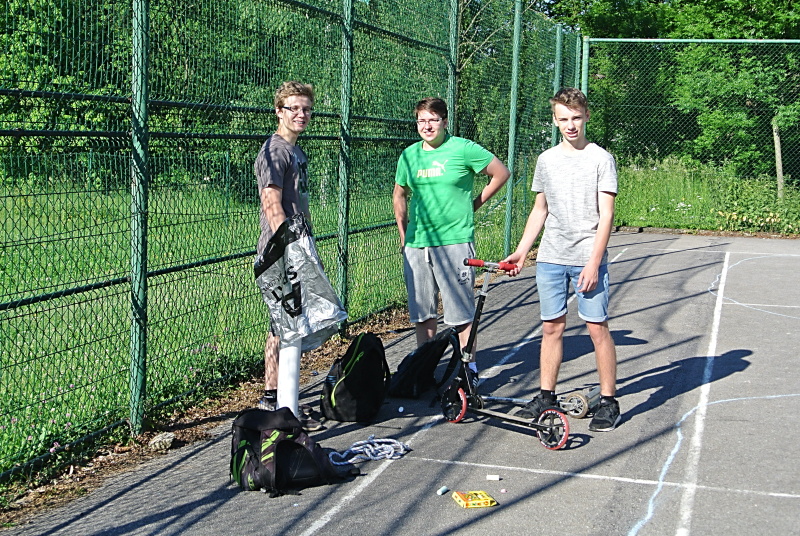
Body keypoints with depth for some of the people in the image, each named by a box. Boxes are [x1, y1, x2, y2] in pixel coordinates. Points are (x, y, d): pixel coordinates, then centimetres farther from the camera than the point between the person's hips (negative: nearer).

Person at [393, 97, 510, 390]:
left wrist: (475, 203, 4)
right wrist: (403, 232, 17)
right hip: (415, 245, 5)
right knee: (422, 312, 11)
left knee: (461, 311, -1)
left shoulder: (463, 149, -4)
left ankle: (469, 368, 10)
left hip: (454, 242, -5)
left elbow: (501, 173, 4)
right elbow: (399, 193, 24)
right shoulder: (409, 155, 10)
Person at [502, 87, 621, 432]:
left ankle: (608, 401, 7)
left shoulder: (601, 159, -3)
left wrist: (593, 262, -15)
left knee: (597, 328, -3)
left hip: (588, 260, -4)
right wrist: (521, 251, 12)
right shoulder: (546, 160, 11)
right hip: (550, 259, 4)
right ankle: (546, 397, 18)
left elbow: (606, 215, -8)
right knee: (552, 327, 8)